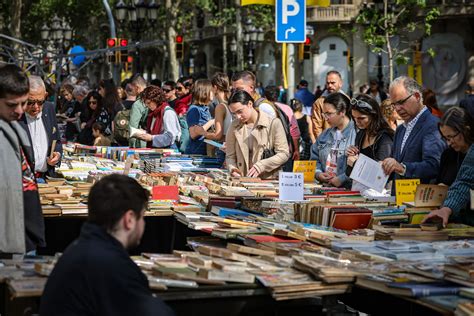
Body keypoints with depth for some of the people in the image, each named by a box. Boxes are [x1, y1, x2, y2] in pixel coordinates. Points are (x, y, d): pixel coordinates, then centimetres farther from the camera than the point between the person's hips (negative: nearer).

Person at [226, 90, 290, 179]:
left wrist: (261, 166, -15)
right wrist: (232, 169, -8)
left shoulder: (273, 123, -1)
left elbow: (284, 154, -4)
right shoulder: (234, 126, 9)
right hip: (242, 182, 4)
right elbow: (230, 156, 13)